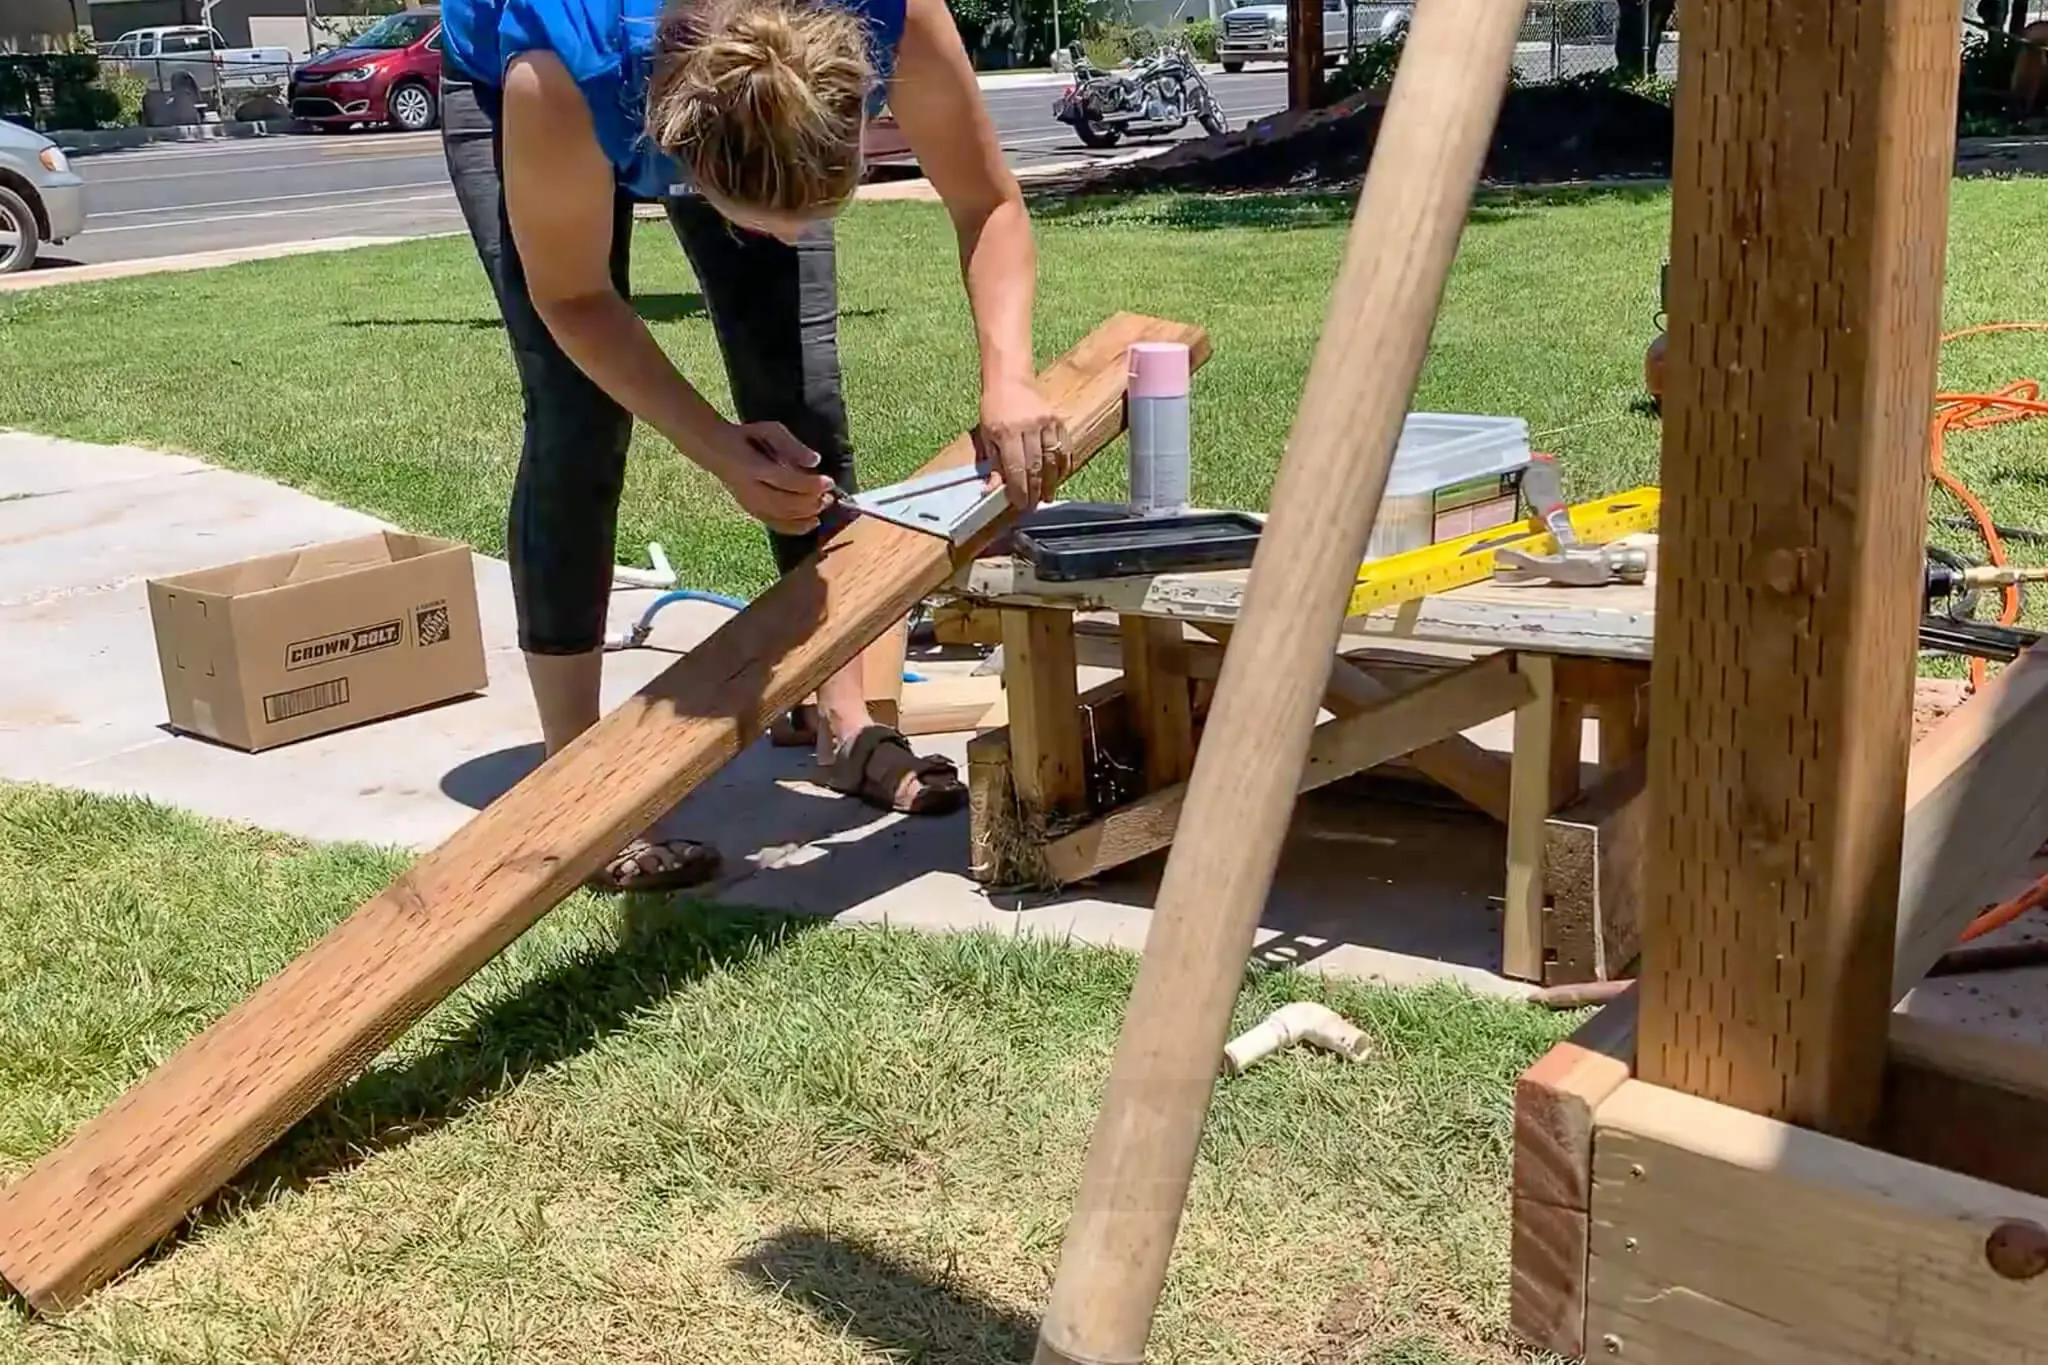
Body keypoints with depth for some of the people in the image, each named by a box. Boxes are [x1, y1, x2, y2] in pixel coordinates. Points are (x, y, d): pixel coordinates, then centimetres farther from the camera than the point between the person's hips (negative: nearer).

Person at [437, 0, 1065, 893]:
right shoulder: (559, 71, -44)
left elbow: (988, 205, -24)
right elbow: (571, 296, -26)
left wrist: (1008, 378, -40)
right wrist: (718, 448, -38)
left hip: (753, 116, 3)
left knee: (801, 394, -5)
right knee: (578, 426, -15)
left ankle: (843, 730, 9)